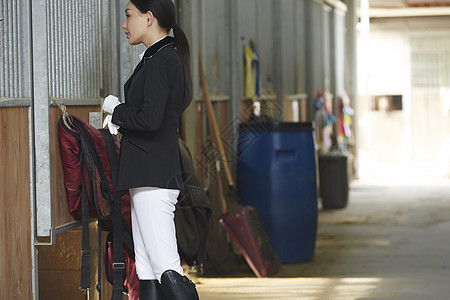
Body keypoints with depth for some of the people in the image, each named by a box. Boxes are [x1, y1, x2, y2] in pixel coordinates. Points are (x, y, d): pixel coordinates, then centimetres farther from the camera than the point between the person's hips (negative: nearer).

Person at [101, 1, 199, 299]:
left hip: (154, 176, -10)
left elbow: (150, 119, -23)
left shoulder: (161, 60, -13)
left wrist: (116, 108, -6)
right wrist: (120, 119, 8)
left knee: (166, 268, -12)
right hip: (150, 175, 10)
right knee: (147, 272, 11)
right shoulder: (167, 57, 18)